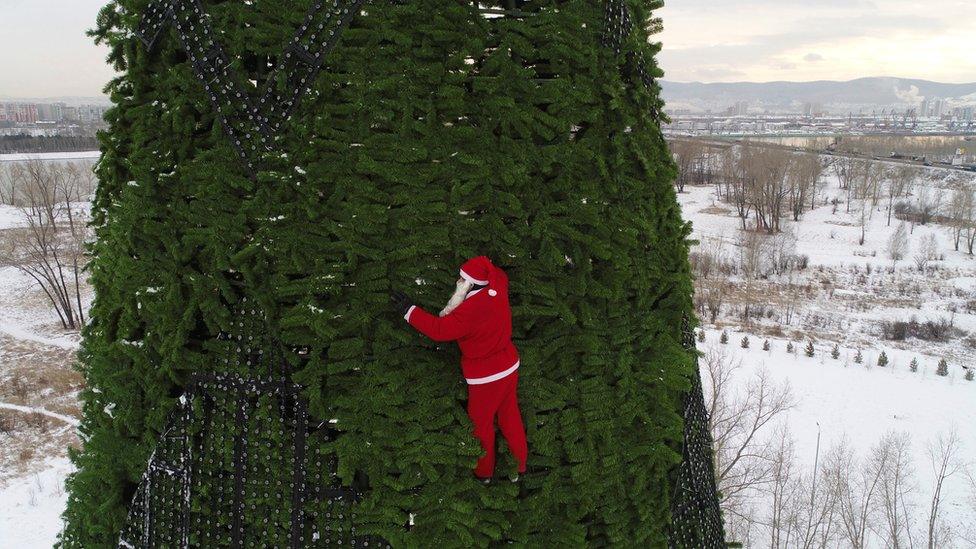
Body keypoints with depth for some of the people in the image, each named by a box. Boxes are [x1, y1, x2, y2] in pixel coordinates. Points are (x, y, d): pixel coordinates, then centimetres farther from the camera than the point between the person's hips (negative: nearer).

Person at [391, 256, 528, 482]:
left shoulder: (471, 310, -32)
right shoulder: (497, 288, -10)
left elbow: (439, 329, -29)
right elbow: (499, 273, 14)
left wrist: (409, 310, -23)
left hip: (486, 377, -8)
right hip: (509, 367, 8)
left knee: (481, 423, 14)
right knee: (510, 417, 21)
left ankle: (483, 472, 32)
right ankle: (518, 466, 36)